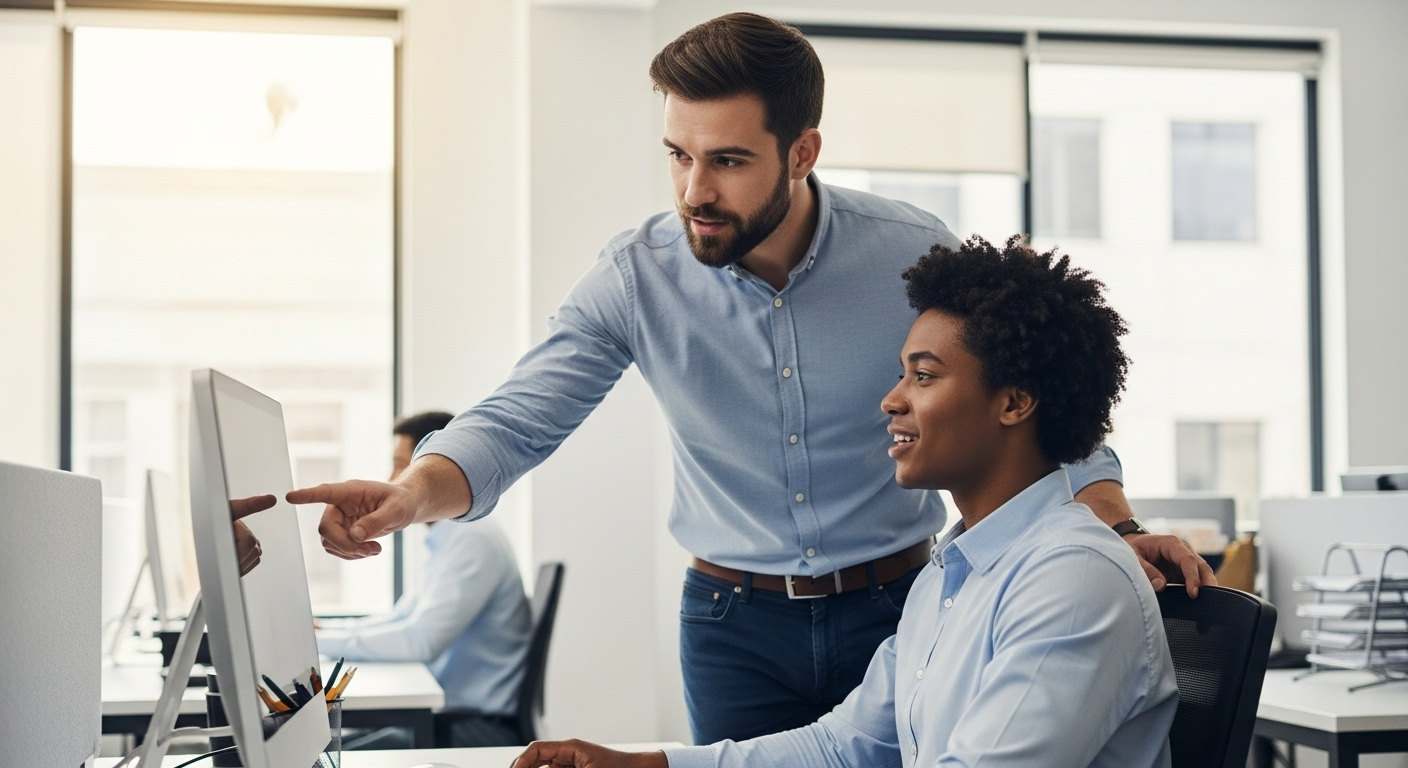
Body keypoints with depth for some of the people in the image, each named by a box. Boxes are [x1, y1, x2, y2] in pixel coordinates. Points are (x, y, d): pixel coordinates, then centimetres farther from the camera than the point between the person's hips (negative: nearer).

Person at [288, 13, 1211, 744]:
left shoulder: (916, 255, -13)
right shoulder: (638, 277, -11)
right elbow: (519, 421, -16)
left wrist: (1119, 529, -16)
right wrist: (417, 490, -35)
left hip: (892, 609, 0)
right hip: (736, 623, 1)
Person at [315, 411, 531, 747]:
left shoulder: (473, 539, -16)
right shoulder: (448, 540, 17)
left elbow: (421, 640, -24)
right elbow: (400, 619, 23)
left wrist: (321, 641, -18)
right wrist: (322, 631, 8)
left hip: (482, 729, -9)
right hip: (451, 714, 9)